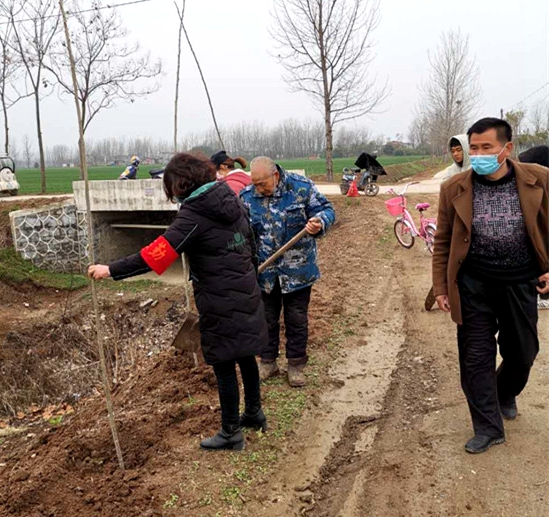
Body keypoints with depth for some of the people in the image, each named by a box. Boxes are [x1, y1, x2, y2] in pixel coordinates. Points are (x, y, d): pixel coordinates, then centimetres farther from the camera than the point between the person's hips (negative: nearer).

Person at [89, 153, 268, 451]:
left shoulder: (194, 213, -18)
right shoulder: (230, 200, 5)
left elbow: (157, 253, -24)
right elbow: (250, 244, 12)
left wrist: (111, 270, -19)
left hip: (221, 304, -8)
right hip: (246, 295, 8)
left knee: (224, 366, 6)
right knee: (245, 356, 22)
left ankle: (231, 434, 22)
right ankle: (254, 413, 41)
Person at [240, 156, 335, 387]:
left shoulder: (302, 187, -12)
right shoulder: (247, 196, -5)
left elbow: (326, 210, -5)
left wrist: (319, 223, -29)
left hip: (297, 270, -2)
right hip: (263, 271, 2)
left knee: (296, 320, 10)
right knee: (266, 319, 15)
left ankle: (296, 365, 27)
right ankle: (267, 362, 33)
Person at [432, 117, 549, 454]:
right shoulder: (454, 188, -5)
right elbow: (443, 242, 1)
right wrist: (441, 287, -1)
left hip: (520, 282, 1)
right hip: (474, 283, 0)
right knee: (476, 357, 4)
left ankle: (505, 394, 49)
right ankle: (489, 427, 21)